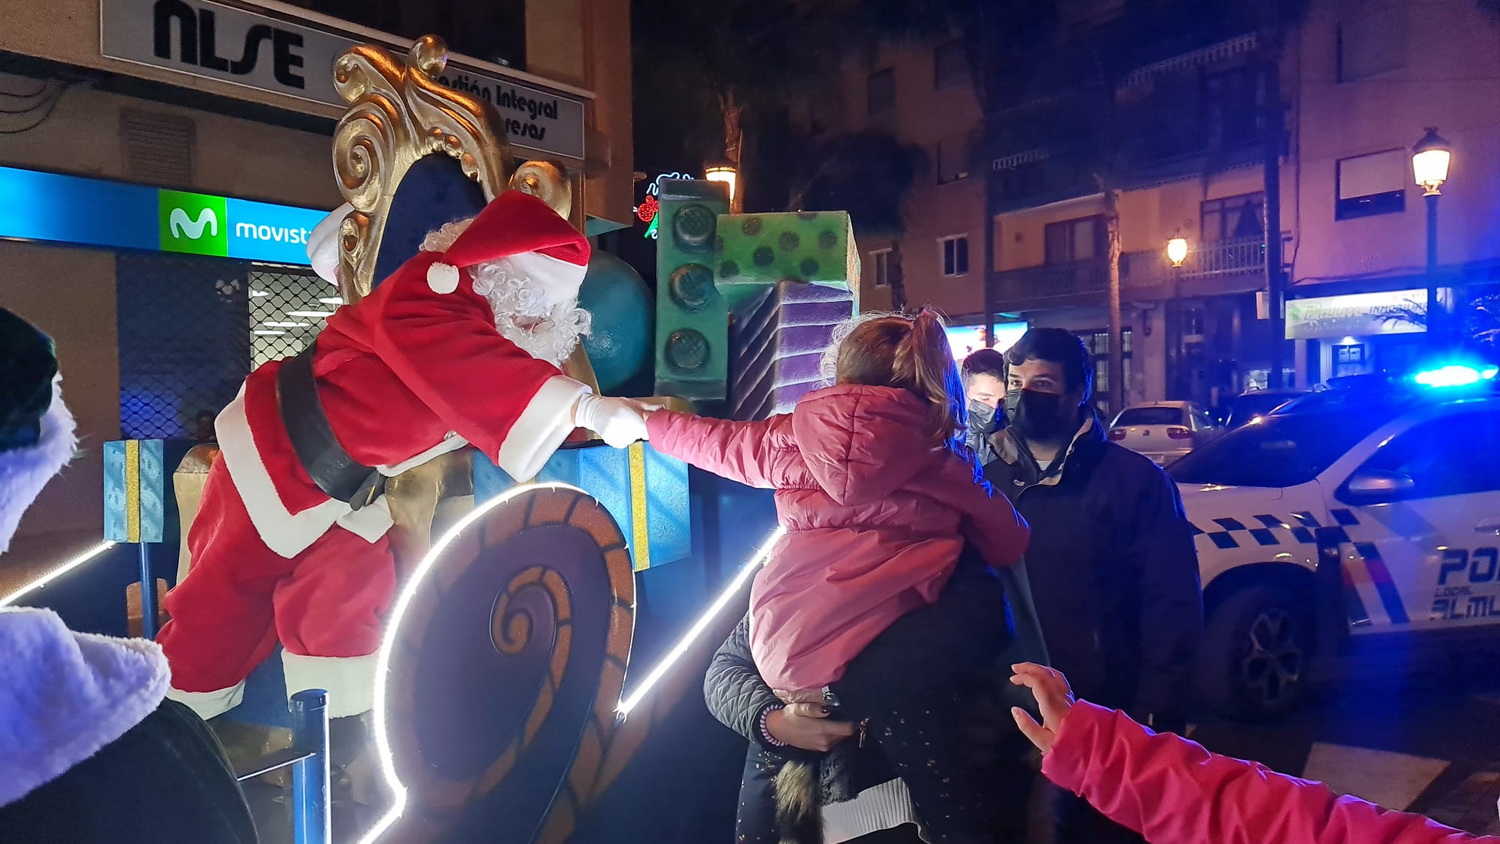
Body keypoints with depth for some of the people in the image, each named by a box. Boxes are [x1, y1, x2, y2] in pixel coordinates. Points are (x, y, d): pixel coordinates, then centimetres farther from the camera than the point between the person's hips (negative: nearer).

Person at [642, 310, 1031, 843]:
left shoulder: (795, 434, 13)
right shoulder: (939, 451, 7)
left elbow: (714, 440, 30)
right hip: (881, 658, -4)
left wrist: (644, 421, 49)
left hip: (784, 656, 5)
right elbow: (1009, 544, 12)